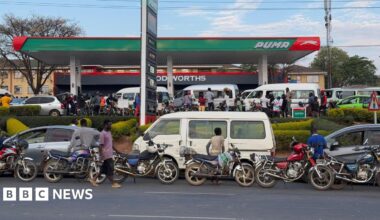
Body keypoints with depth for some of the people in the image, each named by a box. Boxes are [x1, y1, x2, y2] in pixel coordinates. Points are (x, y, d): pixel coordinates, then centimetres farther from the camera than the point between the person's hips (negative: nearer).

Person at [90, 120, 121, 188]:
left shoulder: (109, 132, 14)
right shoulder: (103, 133, -14)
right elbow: (101, 145, -16)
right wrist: (101, 155, -18)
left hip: (110, 154, 9)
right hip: (106, 154, -9)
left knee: (104, 169, 13)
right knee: (110, 169, -5)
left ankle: (93, 179, 22)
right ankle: (113, 183, 0)